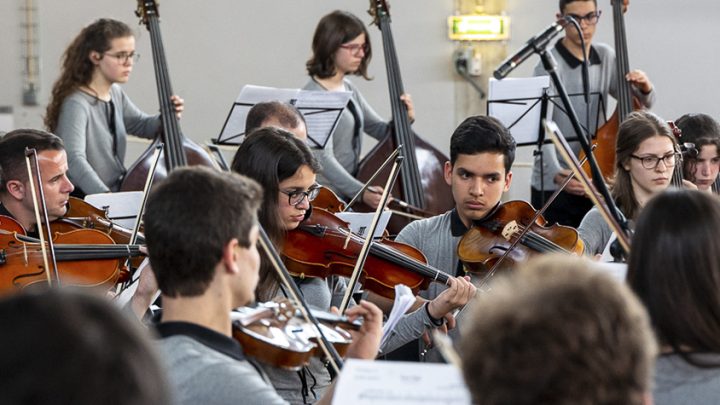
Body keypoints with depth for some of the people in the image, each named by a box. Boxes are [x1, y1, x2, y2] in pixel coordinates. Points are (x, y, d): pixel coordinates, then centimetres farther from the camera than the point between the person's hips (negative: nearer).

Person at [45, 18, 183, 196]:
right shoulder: (76, 104, -19)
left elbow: (142, 126, 24)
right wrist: (106, 197, -48)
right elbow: (74, 159, -33)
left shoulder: (115, 94, 7)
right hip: (84, 204, -8)